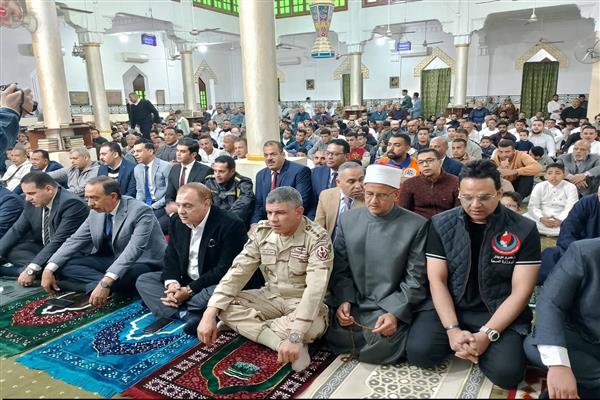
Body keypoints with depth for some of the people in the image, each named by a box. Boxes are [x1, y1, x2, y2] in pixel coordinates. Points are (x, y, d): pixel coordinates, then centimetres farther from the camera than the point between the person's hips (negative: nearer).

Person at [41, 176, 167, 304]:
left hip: (143, 264, -7)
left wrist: (106, 282, -41)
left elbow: (133, 250, -33)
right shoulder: (96, 212, 0)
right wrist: (49, 269, -7)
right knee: (64, 263, -8)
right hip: (113, 260, 7)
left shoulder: (141, 211, -23)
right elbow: (75, 240, 5)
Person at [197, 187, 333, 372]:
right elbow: (238, 271, -10)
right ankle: (282, 344, -25)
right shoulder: (262, 231, -6)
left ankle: (246, 326, -17)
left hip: (303, 304, -4)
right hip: (271, 297, 5)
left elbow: (315, 288, -33)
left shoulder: (317, 238, -22)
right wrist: (209, 314, -21)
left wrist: (295, 337, -43)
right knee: (224, 306, -17)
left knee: (313, 325, -38)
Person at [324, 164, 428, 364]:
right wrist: (343, 300, -9)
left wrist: (395, 313, -18)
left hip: (389, 307, -3)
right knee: (331, 334, -19)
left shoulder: (417, 225, -7)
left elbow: (415, 279, -8)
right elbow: (340, 268, 6)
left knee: (380, 349, -25)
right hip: (351, 302, 4)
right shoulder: (347, 219, 4)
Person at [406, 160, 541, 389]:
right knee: (419, 352, -22)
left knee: (506, 372, -25)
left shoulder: (524, 230, -8)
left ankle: (471, 346, 7)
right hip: (449, 307, 1)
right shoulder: (441, 224, -4)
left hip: (501, 313, 0)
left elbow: (520, 291, -9)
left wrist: (487, 334, -19)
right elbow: (437, 280, -5)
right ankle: (460, 341, 8)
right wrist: (452, 329, -18)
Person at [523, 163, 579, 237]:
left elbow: (570, 208, -11)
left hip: (562, 219, -1)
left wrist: (560, 220, -29)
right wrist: (541, 219, -25)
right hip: (543, 217, 1)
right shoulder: (539, 186, 2)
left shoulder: (571, 187, -2)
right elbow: (533, 206, -5)